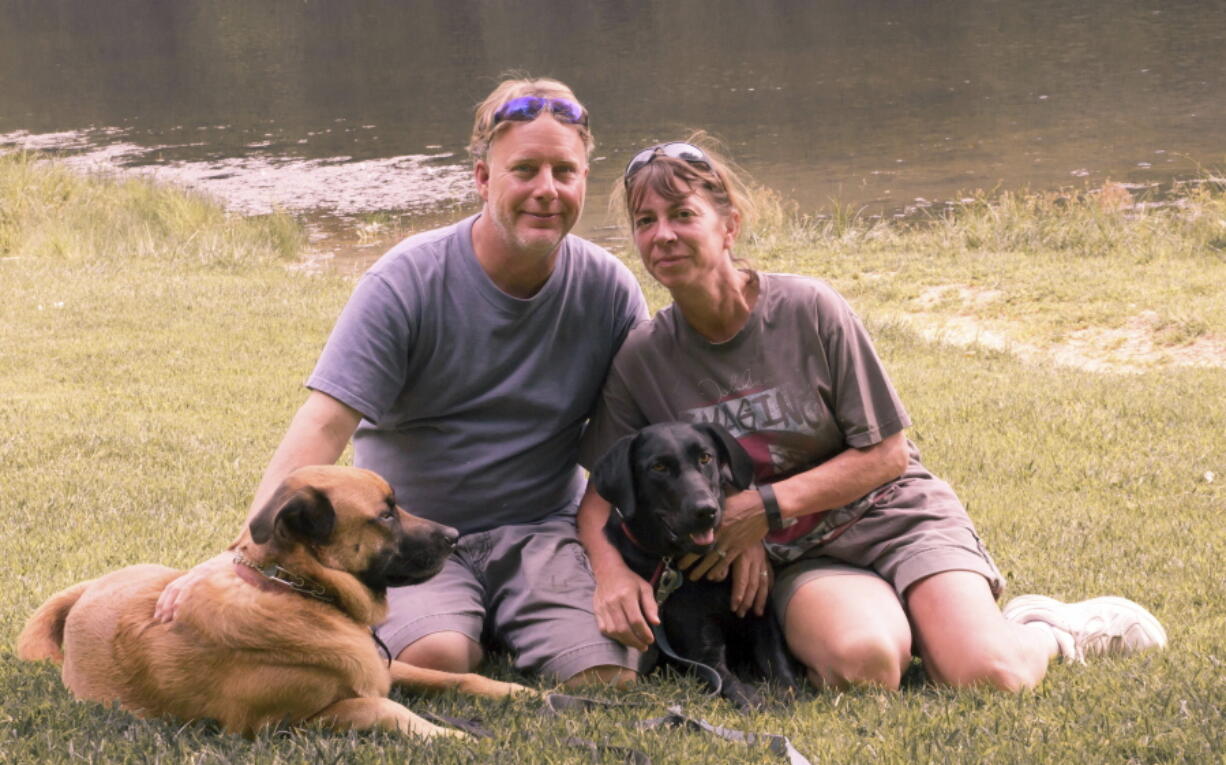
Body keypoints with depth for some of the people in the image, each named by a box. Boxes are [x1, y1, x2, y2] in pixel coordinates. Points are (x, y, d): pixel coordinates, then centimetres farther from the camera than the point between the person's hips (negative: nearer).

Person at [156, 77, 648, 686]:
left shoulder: (608, 290, -2)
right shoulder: (408, 280, -12)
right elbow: (324, 426, -20)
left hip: (541, 530, 2)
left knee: (607, 679, -21)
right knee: (436, 658, -30)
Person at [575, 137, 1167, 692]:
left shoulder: (808, 309, -11)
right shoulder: (641, 359, -3)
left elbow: (886, 454, -6)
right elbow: (600, 494, 2)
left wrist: (764, 506, -18)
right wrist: (611, 569, -21)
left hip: (890, 516, -1)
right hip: (798, 560, 1)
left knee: (987, 675, -26)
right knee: (860, 662, -34)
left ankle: (1042, 627, 9)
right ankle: (896, 620, 1)